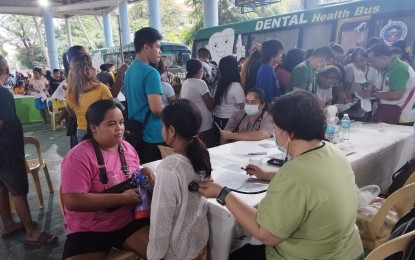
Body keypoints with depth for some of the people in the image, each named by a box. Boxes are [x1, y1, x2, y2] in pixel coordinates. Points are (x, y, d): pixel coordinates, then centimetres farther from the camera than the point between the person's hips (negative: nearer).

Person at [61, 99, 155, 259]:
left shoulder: (127, 148, 4)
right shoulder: (78, 157, -16)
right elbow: (73, 201, -23)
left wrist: (145, 172, -4)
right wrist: (122, 198, -22)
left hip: (129, 221, 4)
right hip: (89, 230, -3)